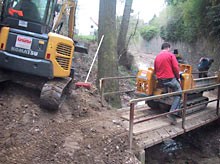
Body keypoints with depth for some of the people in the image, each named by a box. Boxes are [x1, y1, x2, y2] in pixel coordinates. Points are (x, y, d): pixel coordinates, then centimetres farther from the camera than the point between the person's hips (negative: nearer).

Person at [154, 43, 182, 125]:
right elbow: (176, 67, -11)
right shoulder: (171, 55, -4)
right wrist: (178, 77, 2)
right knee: (178, 94, 6)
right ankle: (172, 113, -7)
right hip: (170, 78, -6)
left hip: (160, 80, 6)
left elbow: (155, 70, 17)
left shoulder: (157, 57, 14)